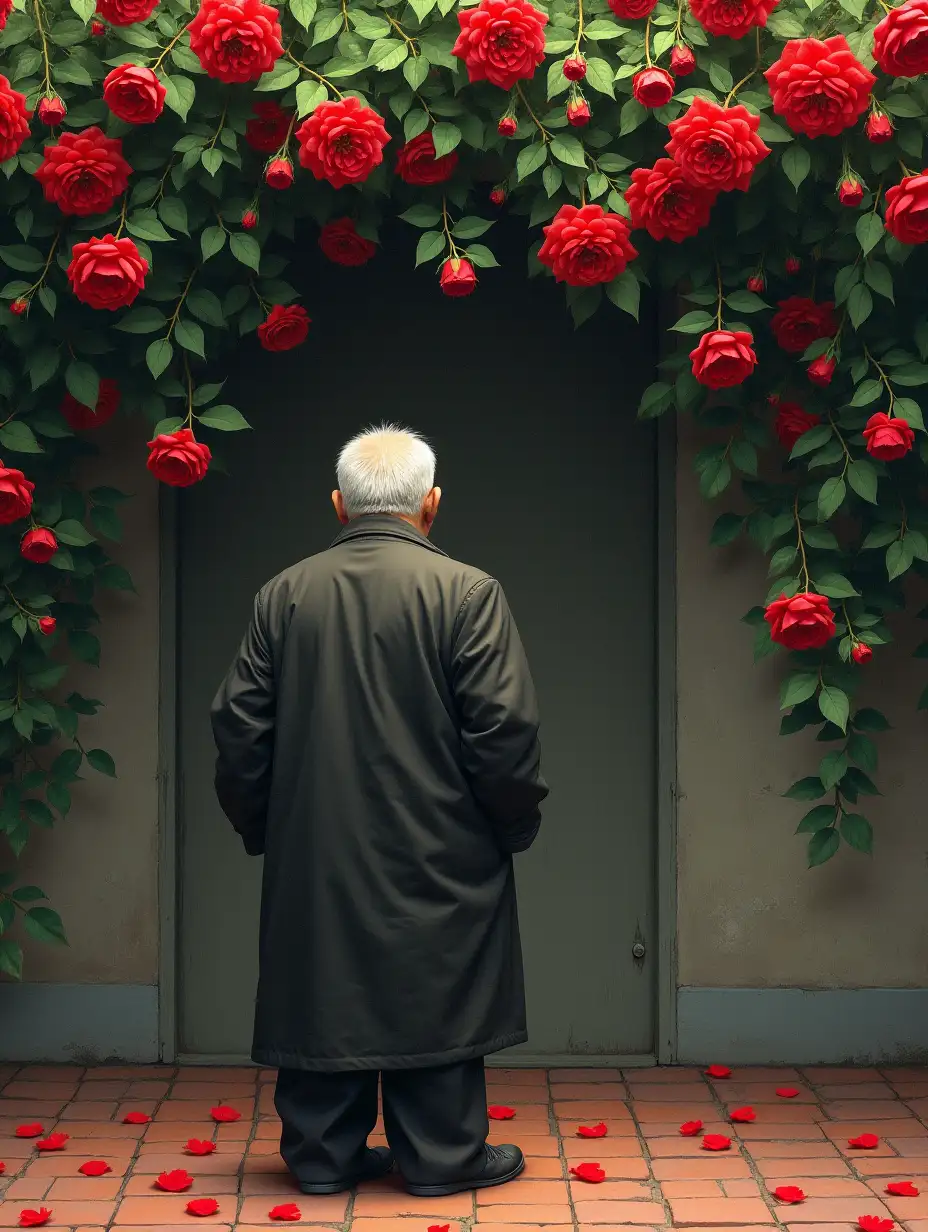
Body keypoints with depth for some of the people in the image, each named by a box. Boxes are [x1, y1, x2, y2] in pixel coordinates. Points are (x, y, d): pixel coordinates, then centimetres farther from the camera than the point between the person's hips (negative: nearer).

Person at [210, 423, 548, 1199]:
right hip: (436, 853, -3)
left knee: (325, 990, 12)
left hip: (313, 851, 3)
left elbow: (240, 728, 4)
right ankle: (442, 1155, 15)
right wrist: (516, 823, 2)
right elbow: (504, 729, -12)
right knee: (434, 997, 7)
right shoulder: (465, 592, -10)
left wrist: (259, 825, 14)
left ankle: (323, 1153, 20)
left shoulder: (285, 595, 1)